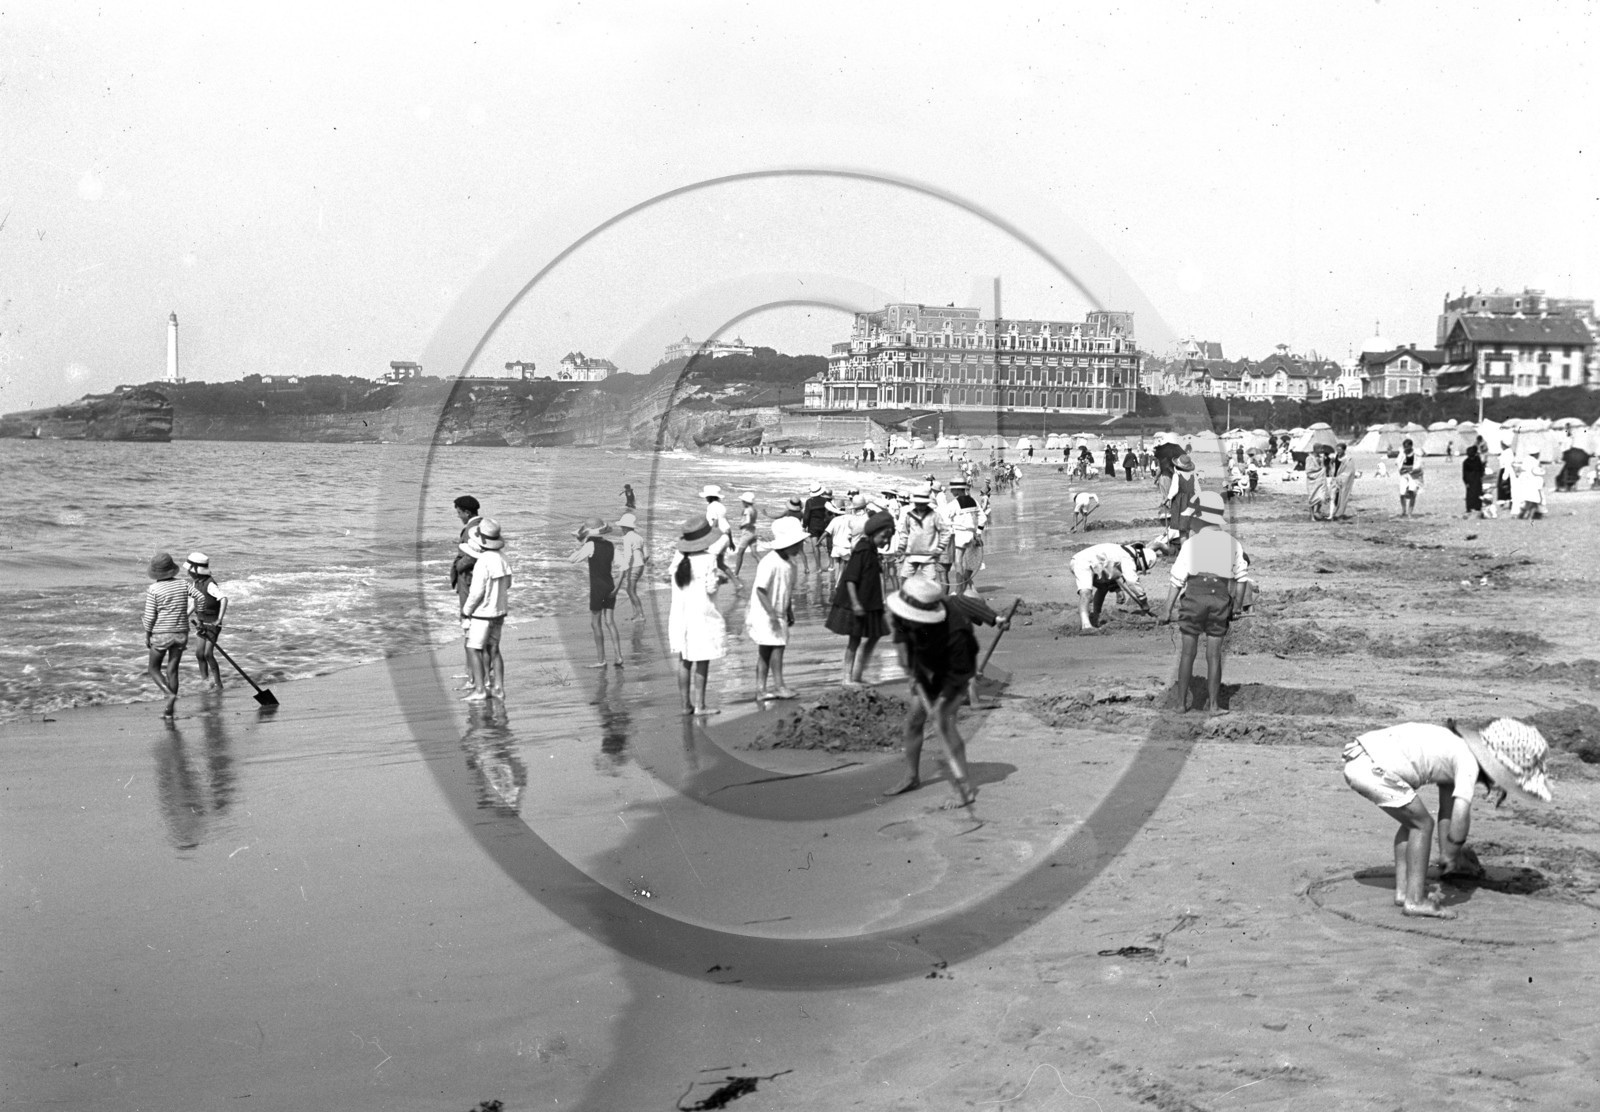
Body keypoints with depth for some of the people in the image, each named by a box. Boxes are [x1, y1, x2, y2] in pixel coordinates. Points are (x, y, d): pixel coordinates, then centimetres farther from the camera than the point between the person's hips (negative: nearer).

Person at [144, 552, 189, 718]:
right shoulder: (183, 586, -1)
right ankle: (170, 710, 10)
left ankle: (170, 695, -12)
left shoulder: (153, 589, -12)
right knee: (172, 670, 10)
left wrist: (147, 636, 0)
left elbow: (149, 616, -12)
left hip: (161, 635, -3)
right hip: (181, 634, 4)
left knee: (154, 669, 13)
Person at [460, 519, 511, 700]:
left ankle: (480, 690, -2)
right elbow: (507, 584, 15)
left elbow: (476, 592, -23)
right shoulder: (501, 559, 1)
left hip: (482, 614, -8)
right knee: (493, 650, 14)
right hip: (499, 612, 8)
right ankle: (498, 688, 13)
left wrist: (465, 612, -11)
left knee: (473, 650, 1)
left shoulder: (482, 563, -23)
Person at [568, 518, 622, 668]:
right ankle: (618, 657, 6)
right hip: (610, 585, 6)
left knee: (595, 623, 5)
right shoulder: (611, 546, 6)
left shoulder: (591, 545, -12)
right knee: (610, 622, 10)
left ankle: (601, 660, 6)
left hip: (597, 587, -6)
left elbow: (571, 560, -10)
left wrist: (578, 547, 5)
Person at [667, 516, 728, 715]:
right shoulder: (708, 559, -16)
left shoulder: (678, 557, 0)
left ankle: (686, 704, 18)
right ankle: (699, 705, 5)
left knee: (684, 661, 13)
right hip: (702, 616, -6)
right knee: (701, 662, 3)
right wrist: (719, 578, 5)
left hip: (680, 615, 6)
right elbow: (710, 588, -15)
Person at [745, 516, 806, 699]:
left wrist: (790, 612, 19)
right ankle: (779, 685, -5)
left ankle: (761, 687, 11)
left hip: (778, 614, 9)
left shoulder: (789, 562, 7)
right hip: (764, 614, -9)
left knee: (766, 650, 9)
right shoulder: (770, 563, -21)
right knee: (776, 647, -10)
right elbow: (760, 590, -22)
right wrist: (771, 612, -25)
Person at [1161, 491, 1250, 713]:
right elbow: (1242, 576, 6)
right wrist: (1238, 605, 16)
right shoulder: (1232, 543, 7)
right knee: (1214, 654, 8)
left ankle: (1182, 702, 11)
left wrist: (1168, 610, -1)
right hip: (1221, 598, 2)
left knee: (1187, 652, 8)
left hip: (1195, 595, -2)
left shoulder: (1191, 543, -2)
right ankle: (1214, 704, 9)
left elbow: (1177, 580, -4)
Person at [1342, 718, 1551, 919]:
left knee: (1412, 821, 23)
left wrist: (1446, 854, 30)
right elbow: (1460, 817, -16)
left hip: (1355, 760, 9)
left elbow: (1447, 810, 28)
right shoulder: (1469, 762, -6)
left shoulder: (1453, 745, 21)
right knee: (1422, 825, 6)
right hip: (1375, 770, -9)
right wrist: (1453, 855, 1)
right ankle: (1415, 900, 8)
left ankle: (1403, 891, 25)